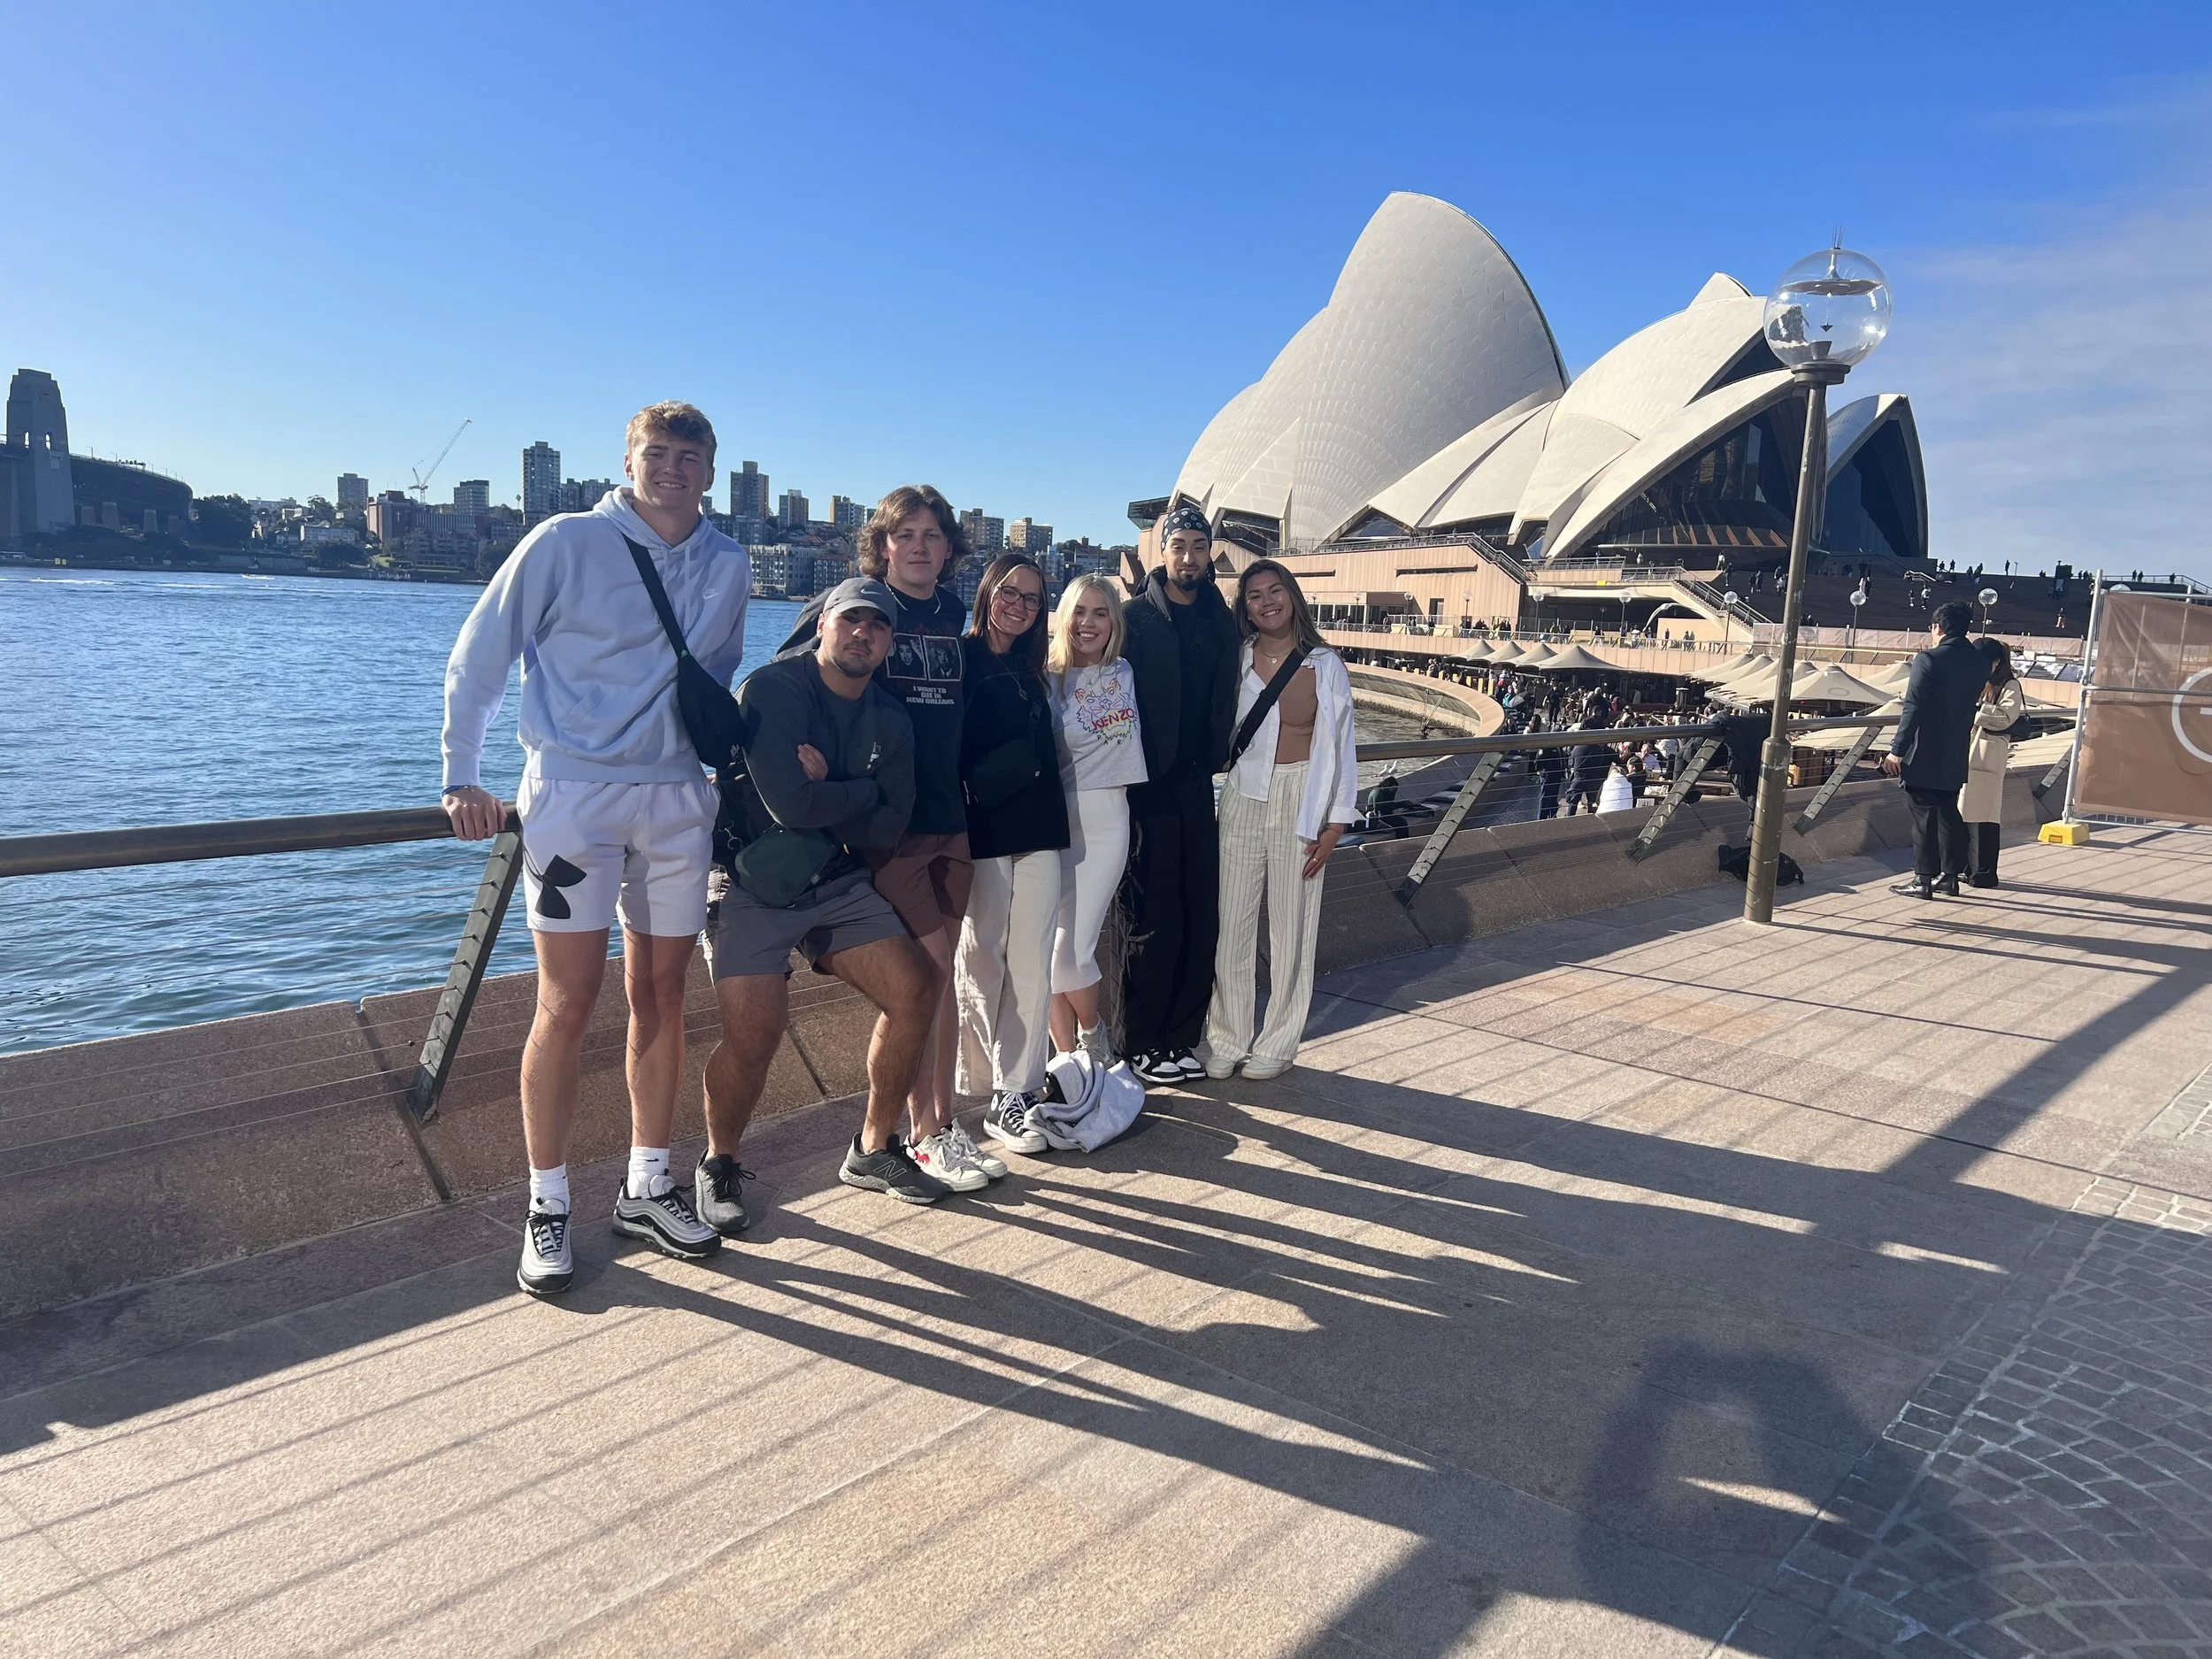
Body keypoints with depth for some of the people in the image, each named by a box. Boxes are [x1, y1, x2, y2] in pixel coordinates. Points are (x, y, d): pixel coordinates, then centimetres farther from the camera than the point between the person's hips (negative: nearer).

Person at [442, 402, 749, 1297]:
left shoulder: (729, 567, 8)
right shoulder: (566, 543, -5)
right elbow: (476, 657, 0)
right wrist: (463, 778, -3)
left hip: (678, 801, 4)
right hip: (574, 793, -4)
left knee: (661, 996, 10)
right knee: (567, 1004, -3)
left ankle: (647, 1187, 23)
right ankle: (547, 1206, 10)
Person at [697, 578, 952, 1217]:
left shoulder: (890, 720, 6)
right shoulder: (772, 689, -13)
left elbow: (888, 830, -4)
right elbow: (789, 804, -26)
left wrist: (825, 796, -17)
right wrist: (865, 792, -11)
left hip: (839, 883, 6)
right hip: (751, 883, -6)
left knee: (915, 990, -4)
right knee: (755, 1030, -21)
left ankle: (874, 1151, 14)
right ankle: (719, 1166, 7)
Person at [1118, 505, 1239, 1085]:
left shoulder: (1223, 622, 11)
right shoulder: (1135, 618, -4)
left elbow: (1225, 704, 16)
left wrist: (1217, 760, 7)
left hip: (1199, 787, 5)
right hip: (1148, 791, -5)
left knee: (1202, 922, 7)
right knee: (1156, 925, -2)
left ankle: (1181, 1038, 20)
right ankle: (1143, 1045, 13)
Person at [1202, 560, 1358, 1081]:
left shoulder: (1325, 665, 0)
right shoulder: (1236, 659, 3)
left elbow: (1341, 745, 1)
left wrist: (1336, 822, -2)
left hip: (1300, 799, -1)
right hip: (1242, 798, 1)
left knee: (1292, 925, 4)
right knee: (1231, 922, 2)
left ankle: (1279, 1042, 17)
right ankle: (1226, 1039, 15)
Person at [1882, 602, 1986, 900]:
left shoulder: (1929, 660, -15)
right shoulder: (1978, 664, 6)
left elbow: (1913, 708, -17)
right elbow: (1972, 703, 13)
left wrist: (1897, 750, -15)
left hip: (1924, 755, -6)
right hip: (1955, 757, 6)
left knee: (1923, 815, -2)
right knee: (1949, 814, 14)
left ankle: (1923, 879, 1)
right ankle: (1950, 875, 19)